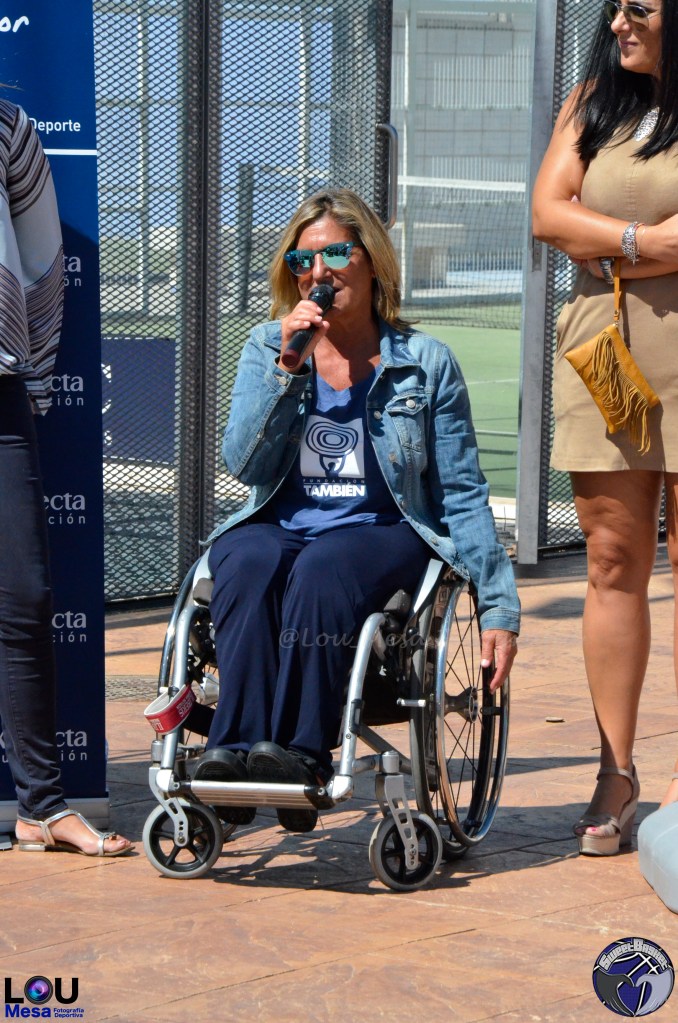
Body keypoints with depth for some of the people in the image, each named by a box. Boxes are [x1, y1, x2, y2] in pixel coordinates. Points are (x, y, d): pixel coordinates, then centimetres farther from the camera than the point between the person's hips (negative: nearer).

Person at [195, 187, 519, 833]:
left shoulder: (425, 364, 5)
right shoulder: (266, 347, 11)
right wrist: (288, 363, -11)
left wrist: (499, 607, -1)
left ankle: (299, 751, -41)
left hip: (380, 532, -2)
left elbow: (462, 494, 5)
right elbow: (244, 463, -2)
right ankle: (237, 746, -42)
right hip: (276, 527, 2)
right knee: (248, 567, -34)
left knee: (321, 572, -36)